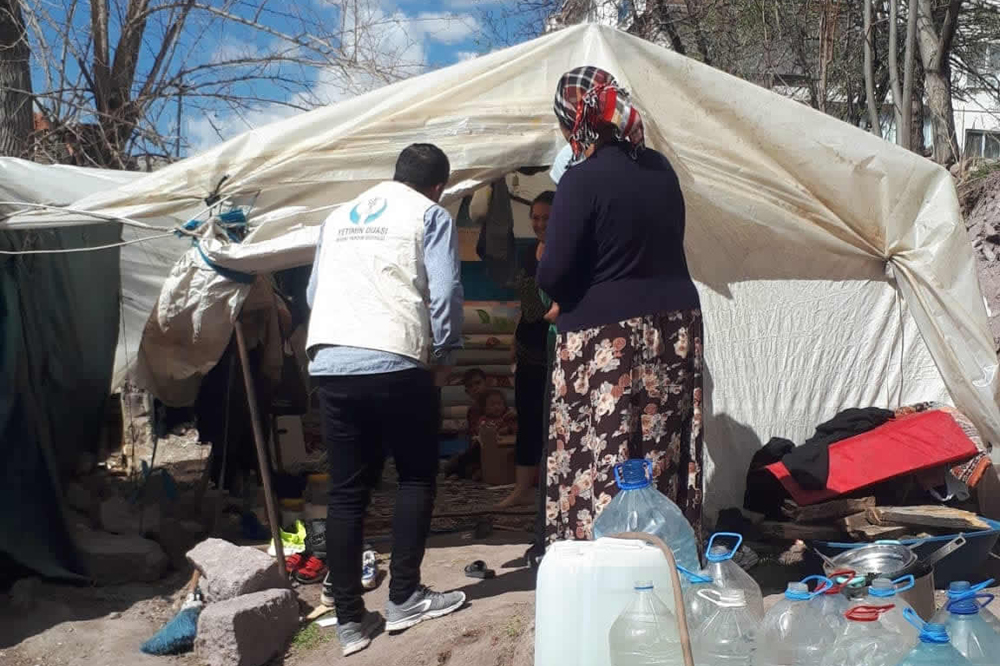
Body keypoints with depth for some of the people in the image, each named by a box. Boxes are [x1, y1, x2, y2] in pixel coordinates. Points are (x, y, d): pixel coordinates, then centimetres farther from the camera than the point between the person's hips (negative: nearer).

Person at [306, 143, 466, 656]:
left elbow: (314, 291, 25)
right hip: (396, 363, -5)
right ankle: (404, 597, 11)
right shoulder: (430, 215, 6)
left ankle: (349, 618, 12)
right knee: (417, 477, 12)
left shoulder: (339, 217, 22)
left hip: (330, 363, 5)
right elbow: (445, 292, -5)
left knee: (346, 490, 9)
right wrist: (442, 353, 7)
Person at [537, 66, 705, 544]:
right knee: (666, 458, 10)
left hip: (607, 340, -7)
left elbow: (552, 275, -15)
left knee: (601, 465, -1)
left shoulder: (582, 181, -13)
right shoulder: (660, 168, 9)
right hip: (675, 327, 7)